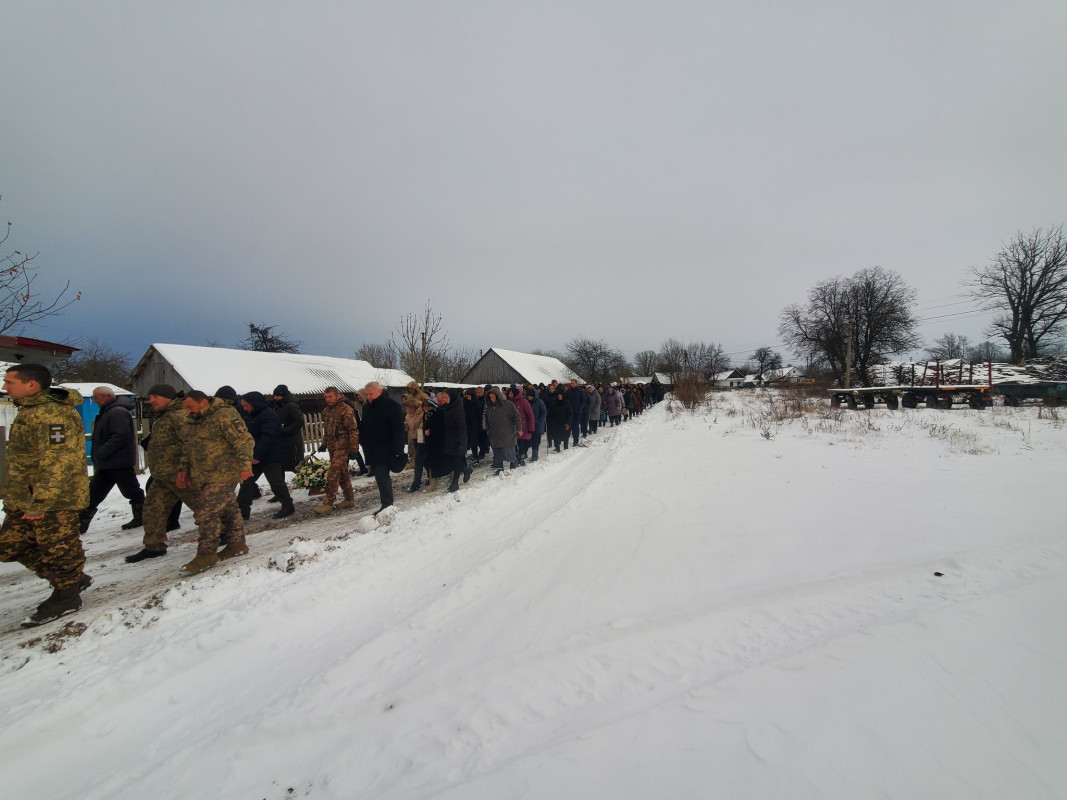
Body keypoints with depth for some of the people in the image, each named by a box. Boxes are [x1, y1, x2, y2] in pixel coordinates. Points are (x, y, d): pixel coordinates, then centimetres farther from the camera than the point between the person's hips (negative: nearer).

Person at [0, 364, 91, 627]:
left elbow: (57, 463, -27)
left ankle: (66, 596, 20)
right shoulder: (29, 410, 14)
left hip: (54, 499, -11)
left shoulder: (53, 413, -22)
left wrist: (39, 503, -27)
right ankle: (75, 579, 26)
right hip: (23, 498, 11)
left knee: (57, 549, 2)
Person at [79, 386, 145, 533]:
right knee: (93, 494, 12)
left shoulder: (118, 412, -17)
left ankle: (141, 518, 12)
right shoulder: (107, 412, 17)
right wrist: (97, 455, 14)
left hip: (120, 463, -11)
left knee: (132, 492, 1)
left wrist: (101, 453, -22)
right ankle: (81, 524, 17)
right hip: (106, 464, 11)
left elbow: (120, 436, -27)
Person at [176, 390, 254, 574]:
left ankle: (207, 554, -1)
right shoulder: (195, 422, 17)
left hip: (222, 474, -9)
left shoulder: (225, 414, -13)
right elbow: (187, 447, 26)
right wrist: (183, 468, 16)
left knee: (206, 512, -10)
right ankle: (237, 543, 23)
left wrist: (245, 465, -23)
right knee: (227, 509, 14)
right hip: (202, 477, 9)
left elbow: (244, 440, -19)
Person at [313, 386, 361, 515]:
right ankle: (349, 500, 22)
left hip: (342, 446, -8)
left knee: (333, 474, -11)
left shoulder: (345, 410, -12)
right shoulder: (326, 411, 14)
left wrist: (354, 447, -17)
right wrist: (324, 444, 22)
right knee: (342, 474, 13)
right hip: (332, 446, 8)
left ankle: (328, 503, -8)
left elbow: (353, 430, -15)